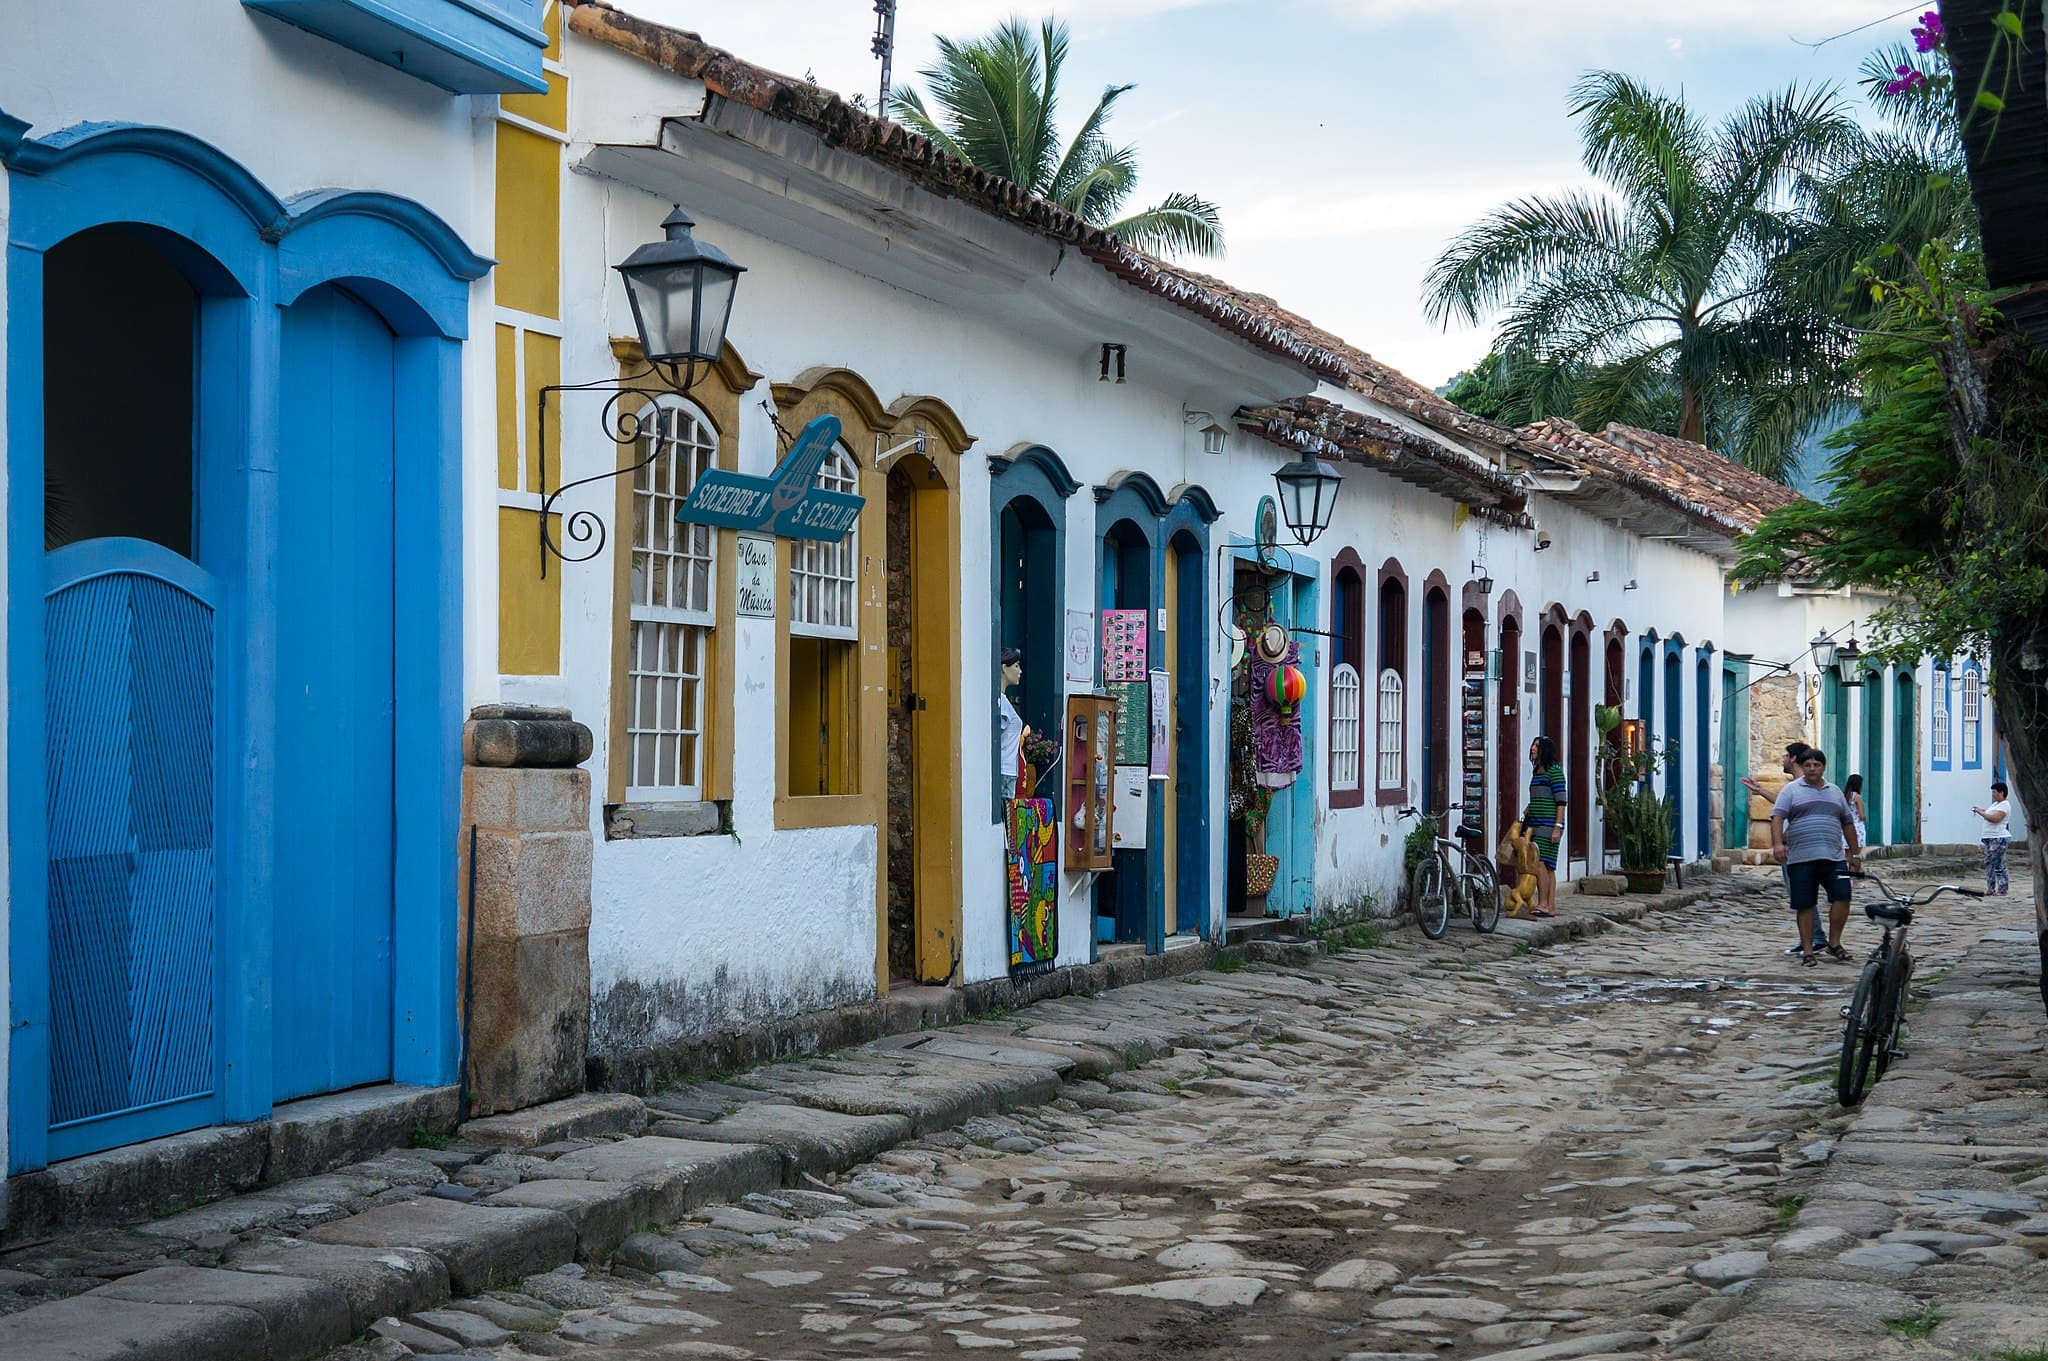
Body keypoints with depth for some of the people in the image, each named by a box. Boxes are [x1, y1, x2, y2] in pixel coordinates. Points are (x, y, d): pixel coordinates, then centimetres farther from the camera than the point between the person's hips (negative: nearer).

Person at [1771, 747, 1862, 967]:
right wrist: (1778, 843, -23)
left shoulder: (1835, 792, 18)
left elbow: (1848, 823, 24)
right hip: (1801, 859, -3)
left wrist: (1854, 854, 22)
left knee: (1842, 897, -9)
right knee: (1805, 905, 0)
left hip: (1833, 858, 3)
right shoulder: (1791, 790, 5)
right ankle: (1807, 951, 9)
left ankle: (1834, 943, 7)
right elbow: (1777, 817, -7)